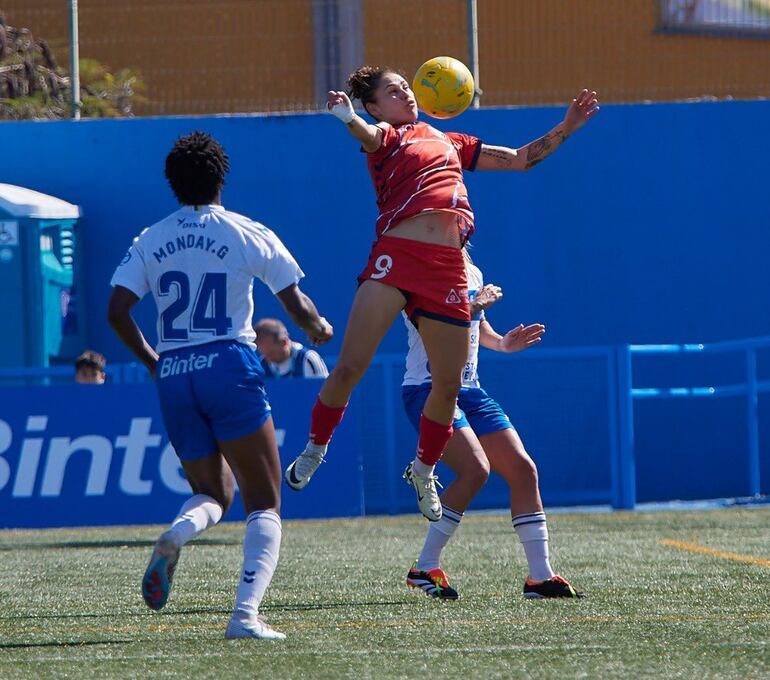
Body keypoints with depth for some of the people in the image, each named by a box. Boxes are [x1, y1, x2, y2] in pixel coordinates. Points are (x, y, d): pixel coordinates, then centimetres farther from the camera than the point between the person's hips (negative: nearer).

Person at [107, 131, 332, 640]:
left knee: (214, 494, 20)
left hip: (173, 375, 4)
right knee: (264, 505, 2)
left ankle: (177, 533, -17)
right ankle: (246, 613, -18)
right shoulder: (249, 235, 0)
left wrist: (153, 361, 14)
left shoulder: (151, 241, 8)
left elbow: (117, 311, -1)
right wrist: (319, 328, 24)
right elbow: (298, 306, 1)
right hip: (229, 368, -4)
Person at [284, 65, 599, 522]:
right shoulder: (385, 138, 10)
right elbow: (365, 133, -16)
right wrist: (346, 115, -39)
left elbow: (522, 159, 33)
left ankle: (424, 469, 27)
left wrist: (564, 130, 23)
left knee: (449, 384, 4)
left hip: (447, 269, 4)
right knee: (350, 367, -13)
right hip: (396, 256, -4)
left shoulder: (451, 142, 26)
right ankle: (315, 448, 7)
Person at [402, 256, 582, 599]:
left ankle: (541, 577, 6)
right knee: (475, 469, -25)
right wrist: (475, 306, -23)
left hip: (468, 390, 9)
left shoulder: (473, 274, 15)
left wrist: (502, 342, 10)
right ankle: (425, 569, -15)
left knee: (523, 469, 0)